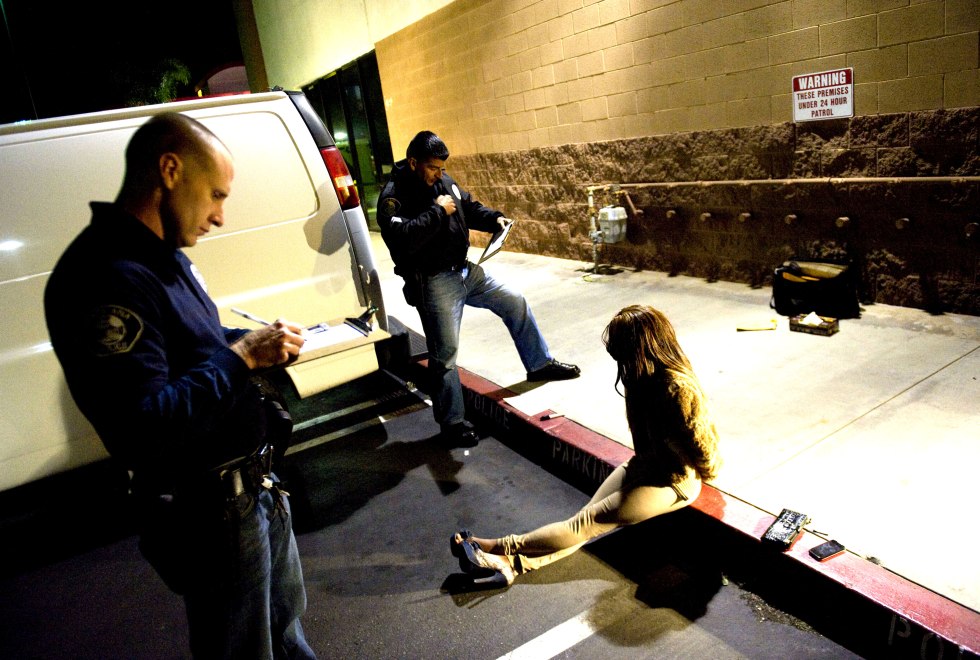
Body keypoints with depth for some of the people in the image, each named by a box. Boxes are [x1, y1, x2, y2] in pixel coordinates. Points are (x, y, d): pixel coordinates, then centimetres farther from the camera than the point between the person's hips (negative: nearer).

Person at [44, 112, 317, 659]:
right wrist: (242, 356, -25)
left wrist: (256, 342, 2)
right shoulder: (105, 276, -27)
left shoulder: (165, 256, 6)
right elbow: (144, 426, -32)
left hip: (255, 485, 9)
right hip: (210, 511, -9)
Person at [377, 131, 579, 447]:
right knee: (444, 352, -6)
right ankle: (452, 424, 9)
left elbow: (470, 208, 22)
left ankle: (540, 364, 34)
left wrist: (494, 219, 3)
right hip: (433, 282, -8)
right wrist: (437, 212, -24)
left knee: (515, 303, 14)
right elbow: (401, 238, -32)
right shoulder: (394, 196, -15)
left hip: (465, 270, 8)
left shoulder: (444, 181, 7)